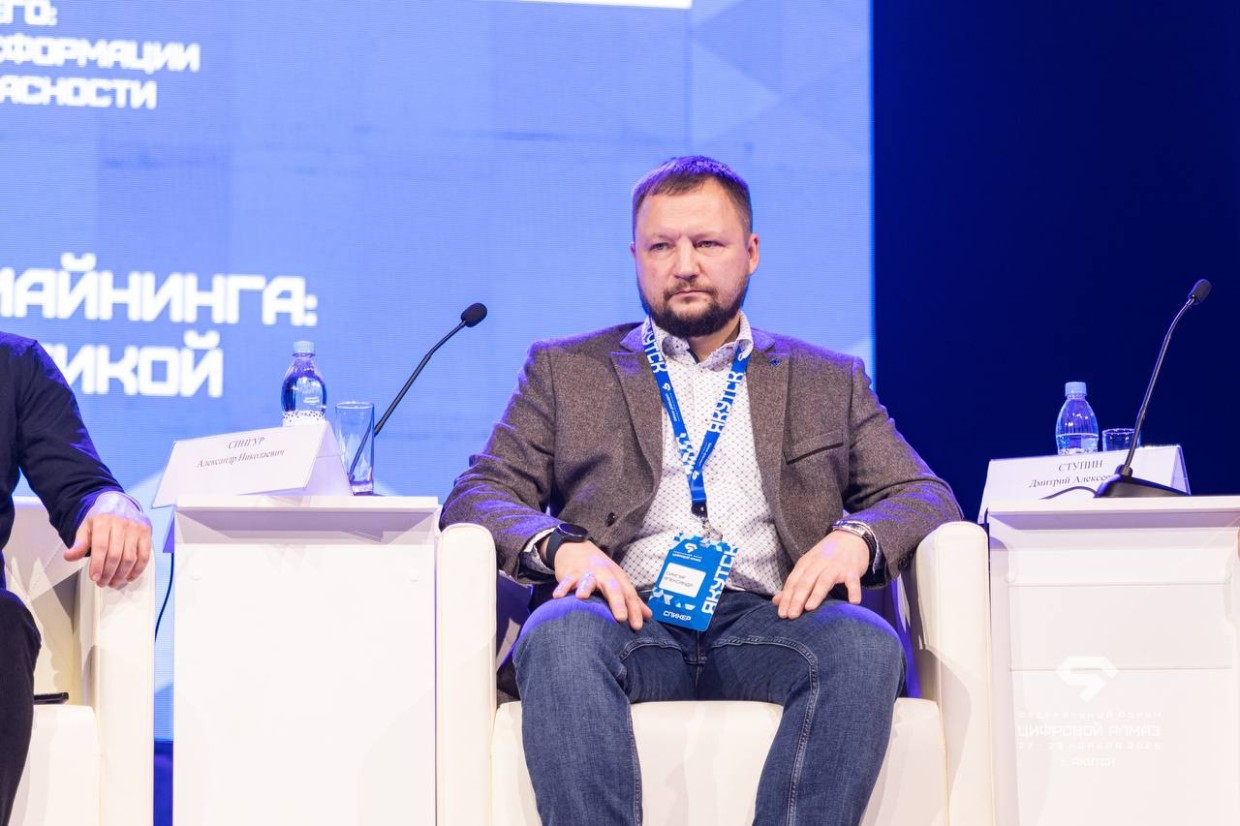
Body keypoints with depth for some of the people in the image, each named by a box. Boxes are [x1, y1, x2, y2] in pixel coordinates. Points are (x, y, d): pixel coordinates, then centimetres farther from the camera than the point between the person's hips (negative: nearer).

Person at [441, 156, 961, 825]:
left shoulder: (827, 381, 26)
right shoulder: (566, 370, 23)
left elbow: (926, 495, 19)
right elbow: (476, 494, 14)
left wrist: (855, 538, -6)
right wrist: (561, 547, -10)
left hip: (766, 620, 1)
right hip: (629, 619, -1)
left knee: (865, 643, -33)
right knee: (560, 634, -36)